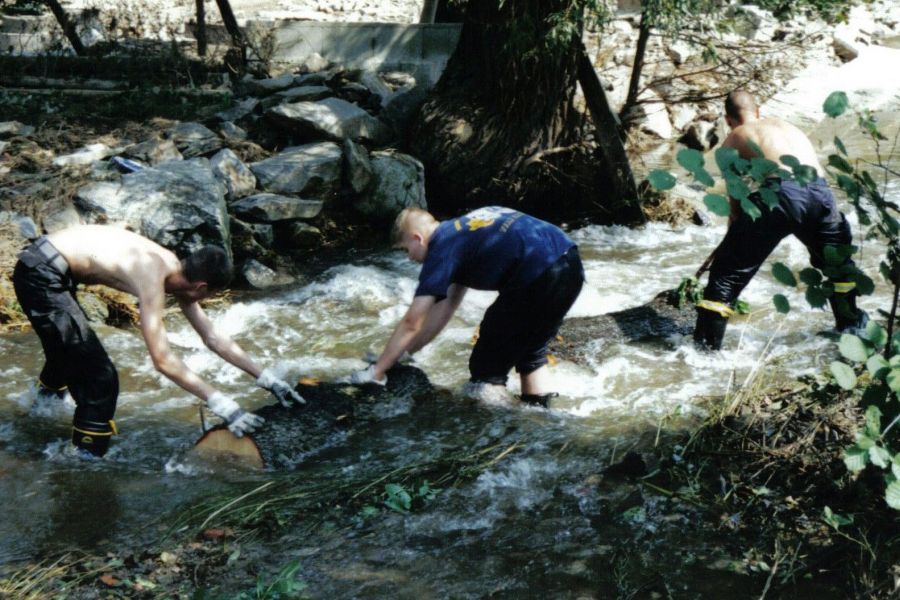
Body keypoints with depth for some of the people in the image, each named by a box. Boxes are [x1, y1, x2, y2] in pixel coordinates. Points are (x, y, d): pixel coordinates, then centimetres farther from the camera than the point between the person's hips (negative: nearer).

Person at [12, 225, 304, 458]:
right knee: (100, 377, -10)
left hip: (50, 269, 10)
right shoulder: (152, 278, -25)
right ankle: (87, 460, 3)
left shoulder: (175, 270, 1)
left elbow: (213, 337, 8)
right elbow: (162, 360, -29)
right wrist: (223, 405, -29)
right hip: (41, 275, -10)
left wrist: (266, 378, 6)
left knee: (68, 355, 34)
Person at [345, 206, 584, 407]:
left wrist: (376, 372, 6)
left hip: (540, 278, -9)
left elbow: (411, 323, -1)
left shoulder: (443, 248, 0)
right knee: (530, 354, 28)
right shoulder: (463, 229, 25)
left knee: (487, 370, 4)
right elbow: (446, 306, 28)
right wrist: (406, 352, 31)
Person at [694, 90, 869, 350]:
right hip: (819, 190, 5)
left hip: (781, 192, -4)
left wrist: (734, 232, 31)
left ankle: (707, 342, 3)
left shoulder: (733, 140, 19)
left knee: (729, 269, 7)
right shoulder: (785, 124, 32)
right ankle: (850, 322, 47)